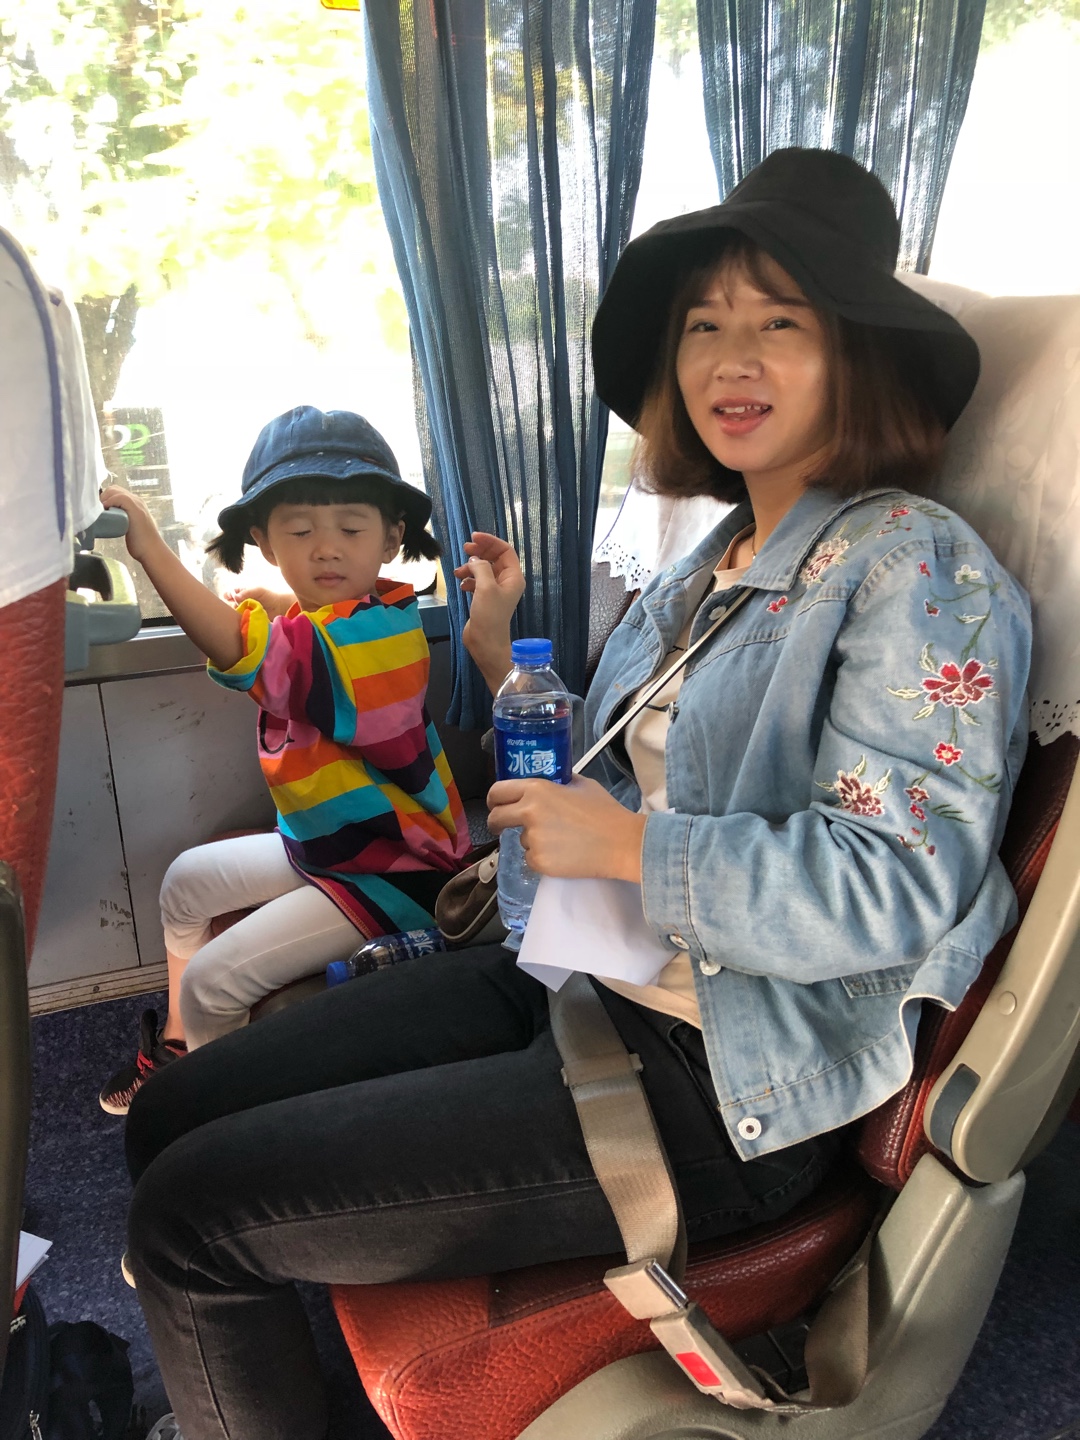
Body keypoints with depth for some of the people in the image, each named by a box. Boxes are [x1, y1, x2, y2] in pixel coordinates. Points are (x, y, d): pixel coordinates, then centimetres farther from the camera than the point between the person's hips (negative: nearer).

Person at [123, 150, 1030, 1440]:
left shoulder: (915, 568, -12)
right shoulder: (722, 559, 13)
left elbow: (894, 887, -21)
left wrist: (625, 845, -18)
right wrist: (505, 662, 11)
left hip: (713, 1090, -8)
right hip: (575, 983, 8)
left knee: (191, 1215, -9)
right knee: (171, 1121, 7)